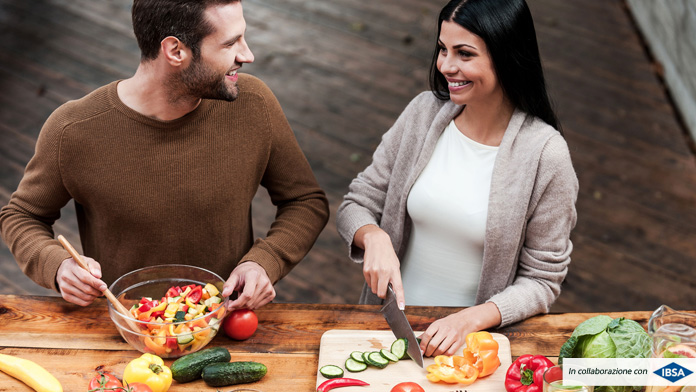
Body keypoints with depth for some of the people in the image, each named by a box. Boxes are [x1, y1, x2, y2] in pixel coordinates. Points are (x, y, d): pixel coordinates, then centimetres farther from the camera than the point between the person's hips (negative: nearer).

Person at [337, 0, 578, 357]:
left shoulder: (546, 153, -11)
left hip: (479, 332, -2)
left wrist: (472, 319, -20)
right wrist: (374, 237, -16)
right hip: (398, 321, 2)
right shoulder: (424, 111, -1)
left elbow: (542, 280, -5)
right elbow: (356, 206, 5)